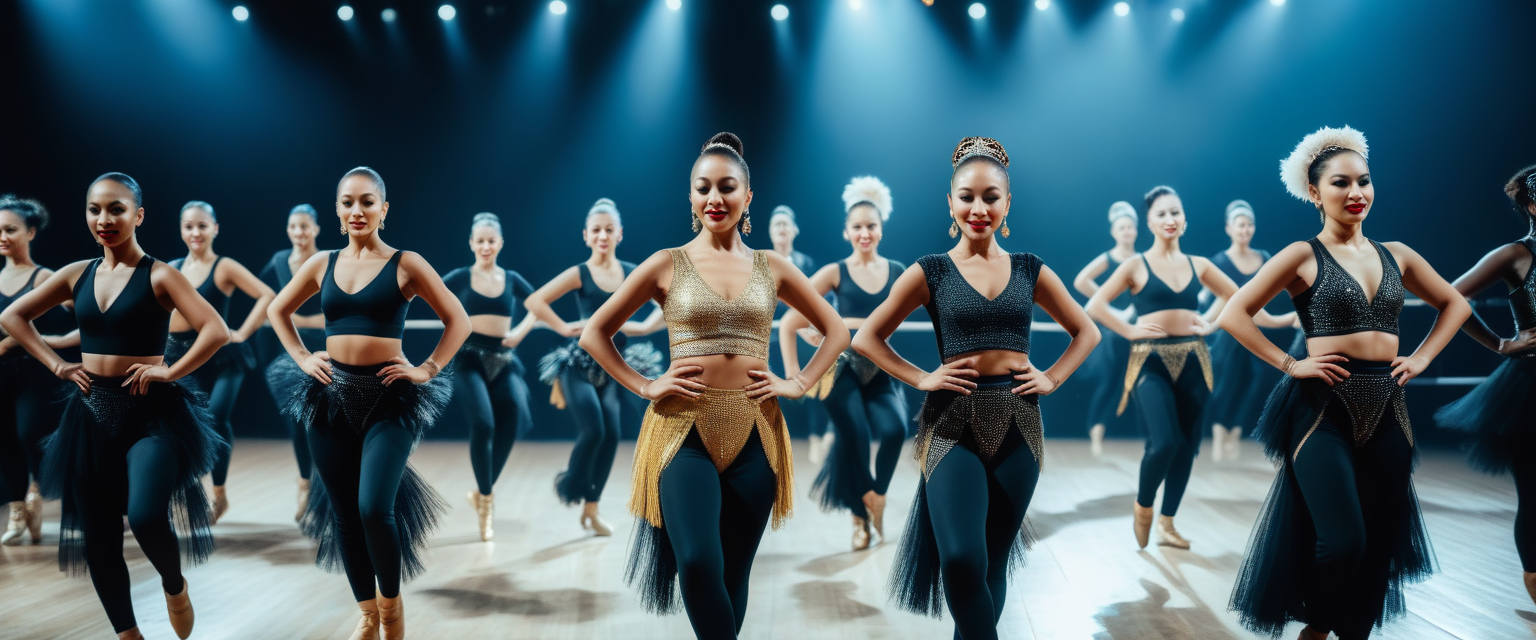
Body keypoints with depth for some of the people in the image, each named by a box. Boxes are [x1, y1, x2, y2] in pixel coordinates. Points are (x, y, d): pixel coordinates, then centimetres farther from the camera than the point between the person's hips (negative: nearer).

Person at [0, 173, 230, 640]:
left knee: (145, 516, -25)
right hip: (91, 415, 5)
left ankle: (175, 587, 7)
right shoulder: (78, 274, 8)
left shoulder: (159, 276, -7)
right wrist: (56, 364, 7)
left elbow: (216, 330, -18)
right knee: (97, 536, 9)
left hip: (150, 414, -5)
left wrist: (170, 372, -16)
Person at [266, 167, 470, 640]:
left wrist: (427, 370, -5)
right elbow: (277, 310, 23)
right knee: (343, 513, 7)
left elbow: (458, 320, 1)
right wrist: (301, 358, 11)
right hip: (332, 397, 4)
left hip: (389, 399, -4)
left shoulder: (405, 264, -2)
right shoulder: (321, 264, 8)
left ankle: (392, 602, 12)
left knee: (374, 509, -15)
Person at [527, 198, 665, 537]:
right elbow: (533, 301, -13)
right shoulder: (580, 274, -5)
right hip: (581, 363, -3)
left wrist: (644, 327, -3)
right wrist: (563, 328, -14)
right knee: (593, 431, -15)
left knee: (612, 435, -4)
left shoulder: (633, 273, 4)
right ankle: (571, 490, 15)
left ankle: (591, 509, 12)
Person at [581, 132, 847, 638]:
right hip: (684, 429, -2)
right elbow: (595, 334, 8)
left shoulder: (772, 268, 8)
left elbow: (836, 331, 17)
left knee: (734, 573, 9)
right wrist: (644, 387, -1)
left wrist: (798, 384, 5)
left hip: (754, 431, 2)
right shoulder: (667, 265, 3)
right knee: (699, 565, -19)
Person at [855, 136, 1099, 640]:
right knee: (962, 560, -18)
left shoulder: (1030, 270, 8)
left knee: (994, 562, 10)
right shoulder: (931, 271, 1)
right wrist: (921, 378, -6)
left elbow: (1086, 332, 18)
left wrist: (1053, 378, 4)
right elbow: (867, 337, 2)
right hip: (953, 423, -3)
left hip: (1017, 424, 3)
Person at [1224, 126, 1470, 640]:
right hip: (1324, 407, -5)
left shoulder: (1395, 255, 11)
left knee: (1381, 539, 8)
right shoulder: (1304, 256, -4)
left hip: (1386, 408, 5)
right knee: (1343, 541, -14)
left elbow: (1454, 304, 25)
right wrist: (1290, 365, -11)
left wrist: (1422, 357, 12)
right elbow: (1234, 314, -9)